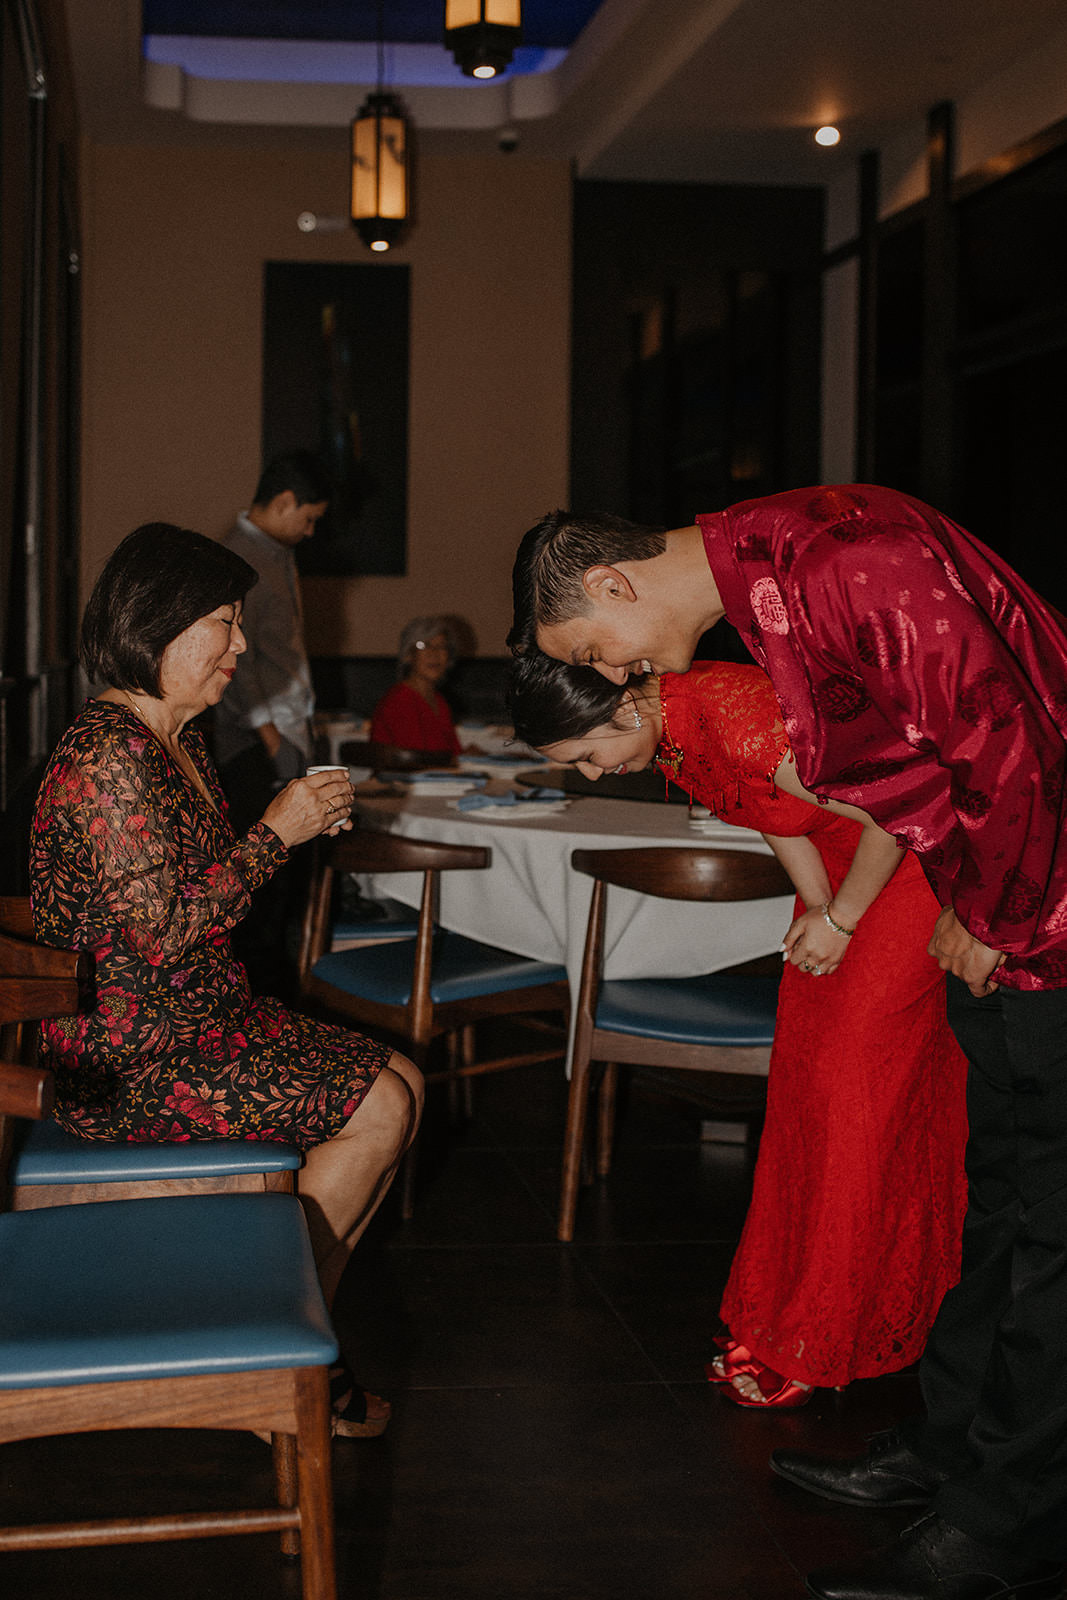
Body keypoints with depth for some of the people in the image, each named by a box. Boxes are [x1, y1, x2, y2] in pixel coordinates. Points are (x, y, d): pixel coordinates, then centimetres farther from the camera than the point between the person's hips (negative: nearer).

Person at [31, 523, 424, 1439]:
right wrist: (278, 831, -17)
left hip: (197, 1020, 10)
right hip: (125, 1060, -10)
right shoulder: (110, 753, -21)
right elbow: (164, 933, -25)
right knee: (378, 1108, -14)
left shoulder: (180, 740, 12)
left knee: (401, 1082, 3)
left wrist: (303, 824, 6)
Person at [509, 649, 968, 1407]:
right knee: (805, 1071, 10)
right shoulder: (669, 731, -5)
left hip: (916, 854, -9)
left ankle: (821, 1344, 3)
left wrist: (839, 921, -12)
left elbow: (889, 815, -25)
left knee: (856, 1084, -6)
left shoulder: (736, 721, -33)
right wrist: (817, 909, -2)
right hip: (844, 856, 9)